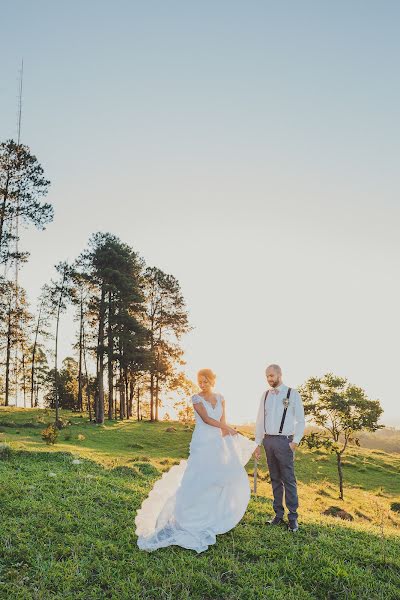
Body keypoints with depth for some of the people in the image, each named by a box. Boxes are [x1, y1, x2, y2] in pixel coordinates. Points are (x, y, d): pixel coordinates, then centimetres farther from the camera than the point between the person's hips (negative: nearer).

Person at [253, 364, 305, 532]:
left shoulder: (293, 394, -4)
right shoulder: (265, 395, 8)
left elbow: (300, 421, -2)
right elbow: (260, 421, 12)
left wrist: (295, 442, -10)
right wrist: (257, 444, 9)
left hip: (284, 441, -4)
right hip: (268, 440, 4)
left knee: (289, 480, -3)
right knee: (275, 480, 11)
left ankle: (293, 517, 6)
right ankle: (278, 515, 18)